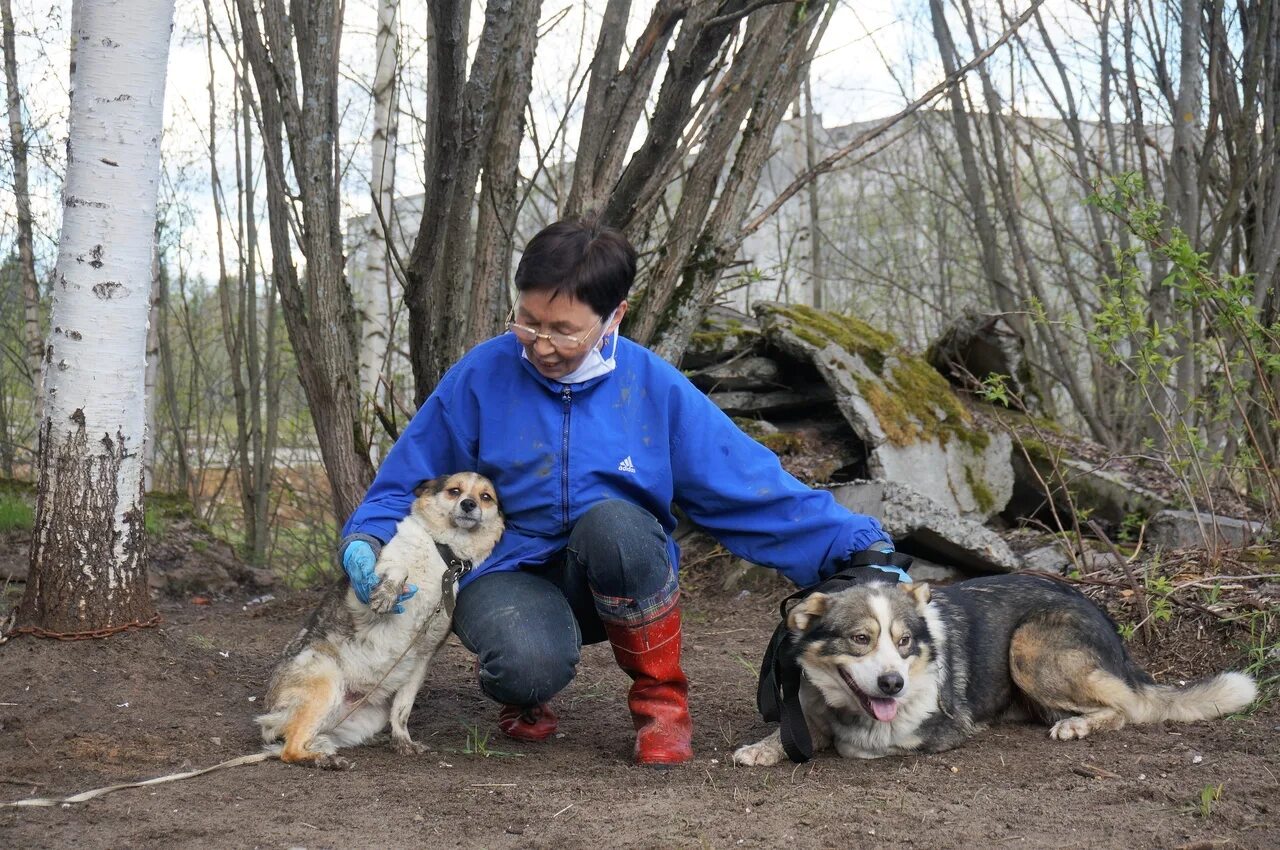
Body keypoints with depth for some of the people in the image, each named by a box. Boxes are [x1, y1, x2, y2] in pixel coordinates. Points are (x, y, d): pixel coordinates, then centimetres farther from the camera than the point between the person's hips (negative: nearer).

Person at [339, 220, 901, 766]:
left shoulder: (654, 387, -6)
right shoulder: (481, 376, -7)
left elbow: (751, 485, -5)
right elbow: (405, 484, 3)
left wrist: (858, 546, -12)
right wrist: (367, 541, -17)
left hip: (621, 580, 1)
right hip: (508, 573, -1)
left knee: (611, 521, -35)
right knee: (529, 667, -37)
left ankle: (661, 697, -10)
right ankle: (527, 691, 6)